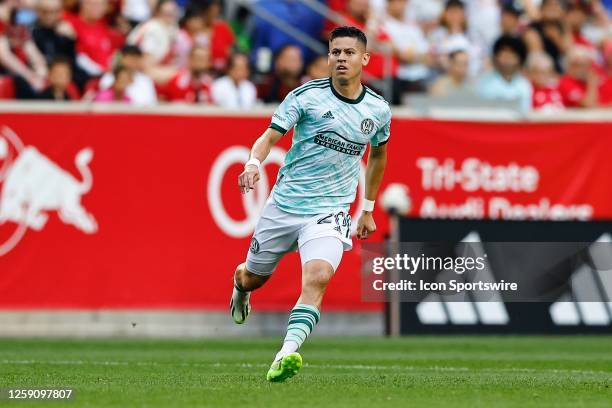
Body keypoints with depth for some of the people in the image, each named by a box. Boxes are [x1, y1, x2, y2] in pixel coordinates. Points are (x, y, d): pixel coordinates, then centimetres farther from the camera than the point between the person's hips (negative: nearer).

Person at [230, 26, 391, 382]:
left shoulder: (378, 110, 3)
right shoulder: (306, 95, -7)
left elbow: (378, 155, 22)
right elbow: (270, 136, -12)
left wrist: (368, 209, 25)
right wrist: (254, 164, -34)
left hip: (330, 211, 0)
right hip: (284, 203, 0)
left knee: (317, 277, -26)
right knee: (253, 277, 15)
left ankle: (287, 354, -35)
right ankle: (239, 290, 54)